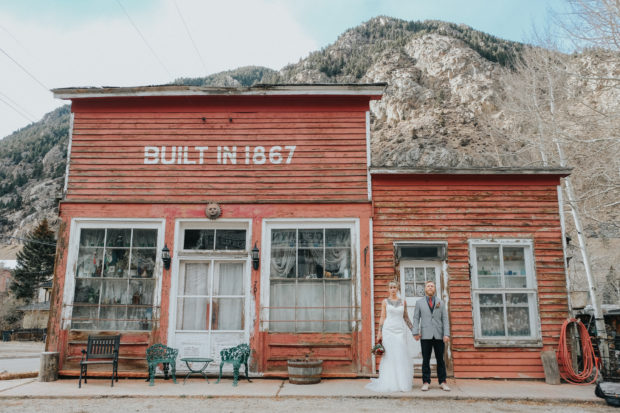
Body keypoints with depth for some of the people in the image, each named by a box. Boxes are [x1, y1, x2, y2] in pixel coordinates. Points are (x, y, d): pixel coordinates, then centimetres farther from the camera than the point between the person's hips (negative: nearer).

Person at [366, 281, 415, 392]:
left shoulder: (403, 302, 10)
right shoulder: (385, 302, 5)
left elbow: (406, 317, 13)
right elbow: (382, 317, 3)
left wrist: (413, 330, 8)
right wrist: (379, 332, -3)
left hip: (401, 330, 2)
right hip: (388, 330, -2)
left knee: (401, 356, 0)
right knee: (389, 356, -3)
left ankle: (402, 383, 8)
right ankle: (390, 383, 4)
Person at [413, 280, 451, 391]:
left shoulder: (441, 302, 11)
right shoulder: (419, 302, 10)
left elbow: (445, 319, 5)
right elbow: (416, 318, 6)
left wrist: (446, 334, -5)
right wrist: (416, 332, -5)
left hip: (439, 335, 1)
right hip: (425, 335, -1)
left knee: (440, 359, 4)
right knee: (426, 360, 1)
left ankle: (442, 382, 10)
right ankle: (426, 382, 5)